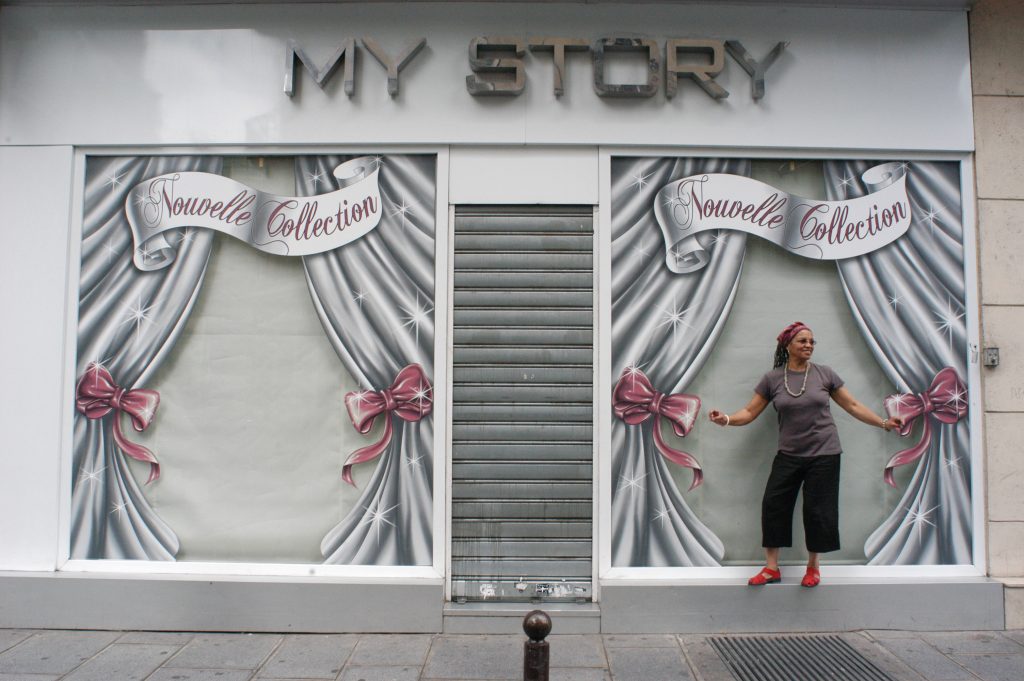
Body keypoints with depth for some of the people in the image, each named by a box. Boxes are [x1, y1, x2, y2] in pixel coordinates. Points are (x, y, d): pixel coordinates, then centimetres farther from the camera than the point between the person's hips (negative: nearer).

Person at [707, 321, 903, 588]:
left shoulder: (824, 374, 0)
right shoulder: (772, 378, 0)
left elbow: (853, 406, 6)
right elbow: (750, 411, 0)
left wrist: (884, 423, 0)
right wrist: (727, 419, -18)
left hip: (824, 454, -1)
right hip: (789, 455, 1)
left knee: (817, 510, 3)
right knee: (773, 503, -2)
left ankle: (813, 567, 25)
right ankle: (771, 568, 13)